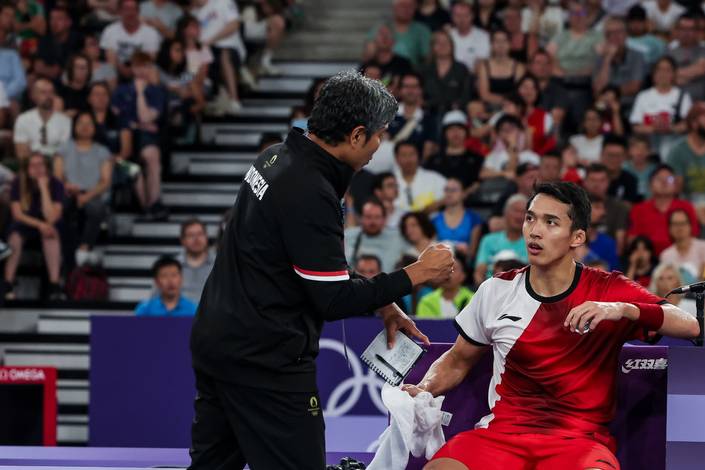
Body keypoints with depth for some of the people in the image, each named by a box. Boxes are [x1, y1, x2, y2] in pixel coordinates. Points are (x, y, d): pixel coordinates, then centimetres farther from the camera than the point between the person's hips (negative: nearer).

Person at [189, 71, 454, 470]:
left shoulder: (278, 157, 7)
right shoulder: (310, 194, -22)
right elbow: (334, 301, -18)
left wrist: (382, 305, 13)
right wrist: (416, 275, -10)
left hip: (215, 339, 10)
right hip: (266, 359, -10)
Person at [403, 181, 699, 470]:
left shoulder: (609, 291, 0)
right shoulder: (496, 291, 8)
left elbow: (690, 326, -9)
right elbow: (457, 361, 21)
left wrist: (623, 310, -24)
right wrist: (424, 389, 0)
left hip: (579, 440, -2)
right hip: (501, 433, 2)